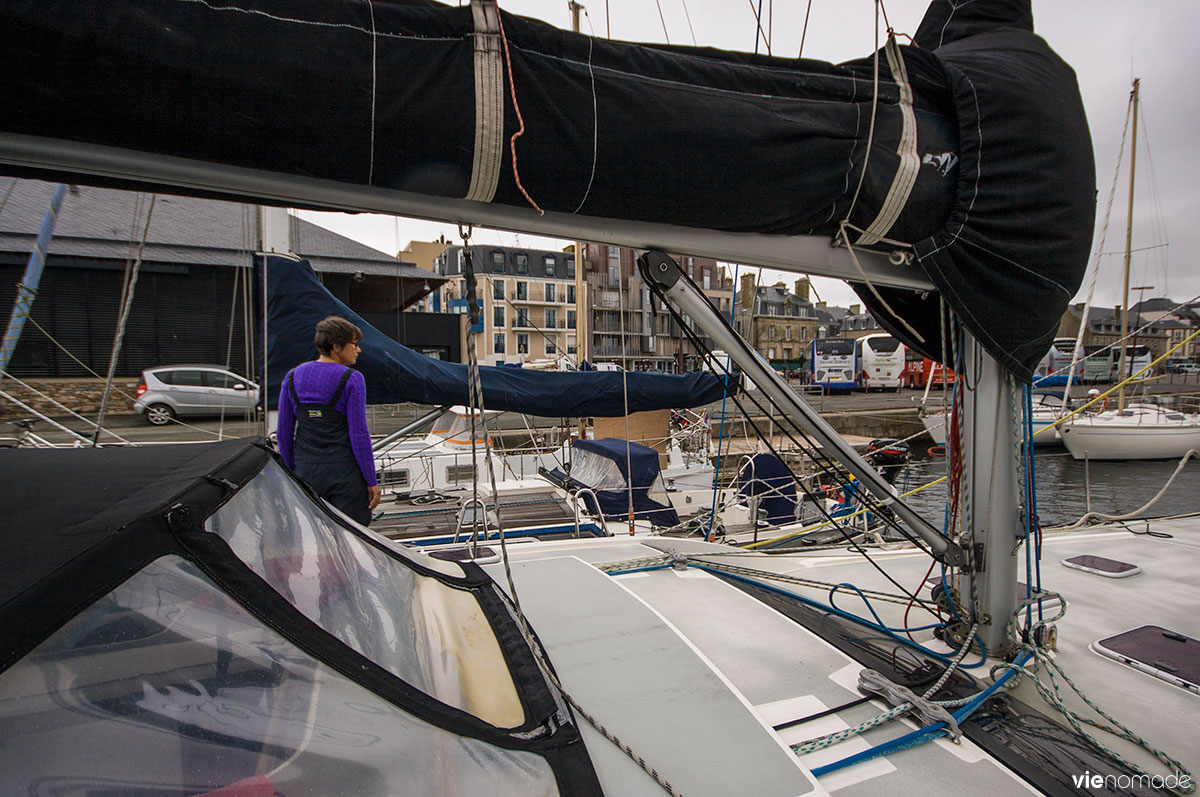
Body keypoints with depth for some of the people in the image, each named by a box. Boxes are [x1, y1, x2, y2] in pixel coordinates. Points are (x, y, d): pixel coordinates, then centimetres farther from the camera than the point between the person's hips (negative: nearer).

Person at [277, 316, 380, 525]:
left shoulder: (292, 378, 7)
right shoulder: (351, 379, -9)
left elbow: (284, 433, 9)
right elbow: (359, 435, -11)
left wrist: (291, 472, 19)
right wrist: (372, 482, -5)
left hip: (305, 472, 5)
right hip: (344, 472, -5)